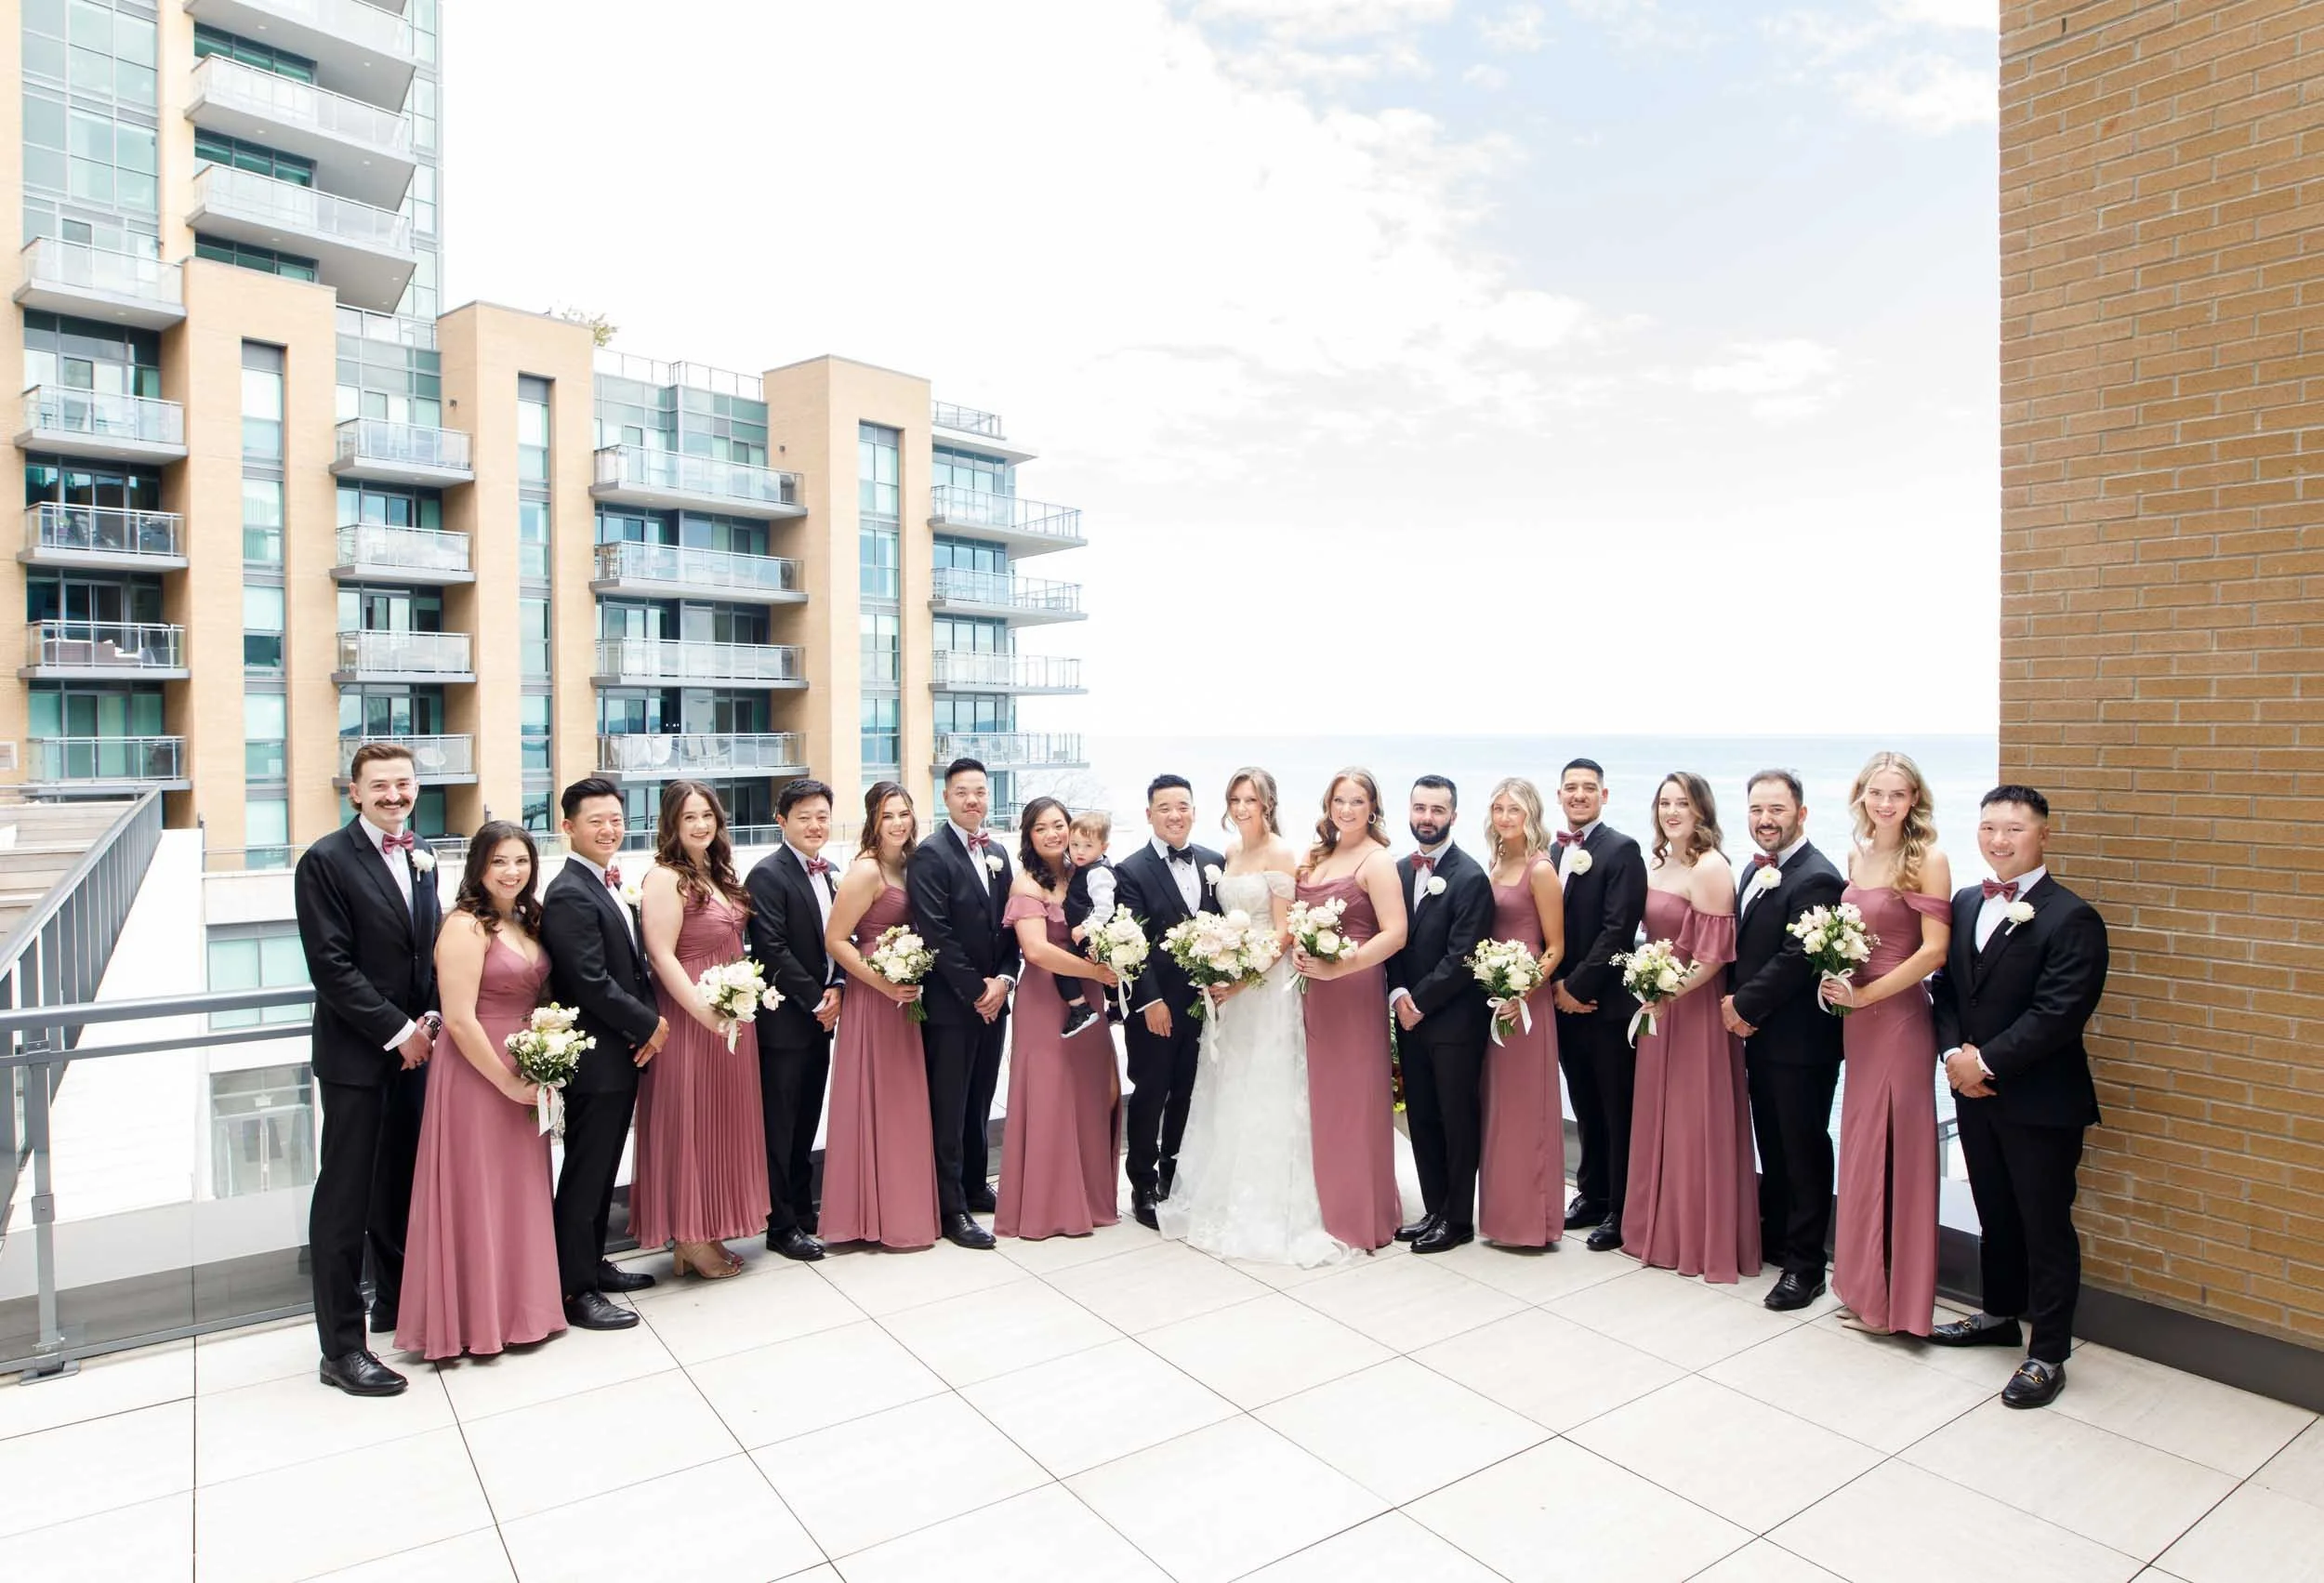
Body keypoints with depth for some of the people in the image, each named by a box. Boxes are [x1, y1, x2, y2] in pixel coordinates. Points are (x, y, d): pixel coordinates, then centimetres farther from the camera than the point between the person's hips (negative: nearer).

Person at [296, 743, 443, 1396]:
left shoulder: (420, 859, 10)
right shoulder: (326, 861, -11)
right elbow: (331, 966, -15)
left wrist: (429, 1018, 1)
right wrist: (396, 1030, -14)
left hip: (414, 1046, 6)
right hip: (356, 1054, -6)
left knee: (402, 1187, 17)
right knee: (345, 1200, 1)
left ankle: (397, 1304, 32)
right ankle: (342, 1347, 10)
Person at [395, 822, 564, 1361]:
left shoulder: (526, 923, 9)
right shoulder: (466, 926, -15)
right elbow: (459, 1020, -19)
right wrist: (508, 1082, -16)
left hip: (524, 1077, 8)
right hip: (476, 1075, -8)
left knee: (519, 1191, 16)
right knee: (478, 1193, 4)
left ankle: (517, 1306, 30)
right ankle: (476, 1317, 20)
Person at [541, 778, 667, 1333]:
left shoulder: (610, 886, 11)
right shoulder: (569, 895, -18)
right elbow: (591, 982, -23)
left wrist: (650, 1022, -1)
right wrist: (649, 1024, -13)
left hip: (622, 1051, 9)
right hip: (594, 1058, -9)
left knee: (603, 1167, 19)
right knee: (585, 1172, 2)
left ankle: (592, 1262, 33)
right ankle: (576, 1291, 13)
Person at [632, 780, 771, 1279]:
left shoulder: (718, 875, 12)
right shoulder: (665, 878, -13)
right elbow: (661, 956, -18)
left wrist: (741, 1006, 9)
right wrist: (706, 1012, -23)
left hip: (732, 1017, 9)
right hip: (690, 1018, -8)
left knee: (722, 1120, 13)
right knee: (688, 1121, 1)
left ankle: (707, 1233, 24)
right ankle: (688, 1240, 13)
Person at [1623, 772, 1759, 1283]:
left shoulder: (1710, 867, -15)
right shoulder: (1657, 865, 10)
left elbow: (1715, 955, -19)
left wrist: (1668, 994, -20)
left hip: (1695, 1007, -8)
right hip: (1657, 1007, 8)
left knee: (1696, 1122, 3)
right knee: (1658, 1120, 15)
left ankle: (1703, 1240, 18)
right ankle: (1661, 1230, 29)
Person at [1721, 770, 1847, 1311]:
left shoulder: (1816, 878, -17)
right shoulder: (1755, 870, 12)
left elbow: (1797, 958, -23)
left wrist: (1745, 1007, -14)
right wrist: (1736, 1003, -1)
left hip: (1800, 1041, -8)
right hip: (1759, 1034, 9)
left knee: (1803, 1150, 3)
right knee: (1771, 1143, 19)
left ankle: (1804, 1265, 14)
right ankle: (1774, 1240, 34)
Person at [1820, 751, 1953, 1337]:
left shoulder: (1927, 859, -10)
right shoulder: (1856, 857, 9)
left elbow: (1933, 950, -16)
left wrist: (1865, 994, -14)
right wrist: (1833, 979, 1)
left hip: (1899, 1018, -7)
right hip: (1856, 1018, 7)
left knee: (1894, 1150, 2)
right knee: (1861, 1148, 12)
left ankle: (1895, 1296, 16)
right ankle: (1866, 1285, 25)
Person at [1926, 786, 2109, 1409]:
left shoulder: (2071, 918, -14)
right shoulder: (1965, 904, 8)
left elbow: (2058, 1013, -20)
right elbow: (1945, 987, 8)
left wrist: (1986, 1061, -19)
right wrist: (1955, 1052, -7)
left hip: (2040, 1100, -6)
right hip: (1975, 1093, 6)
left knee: (2046, 1228, 5)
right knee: (1995, 1215, 20)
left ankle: (2048, 1354, 17)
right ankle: (2000, 1315, 37)